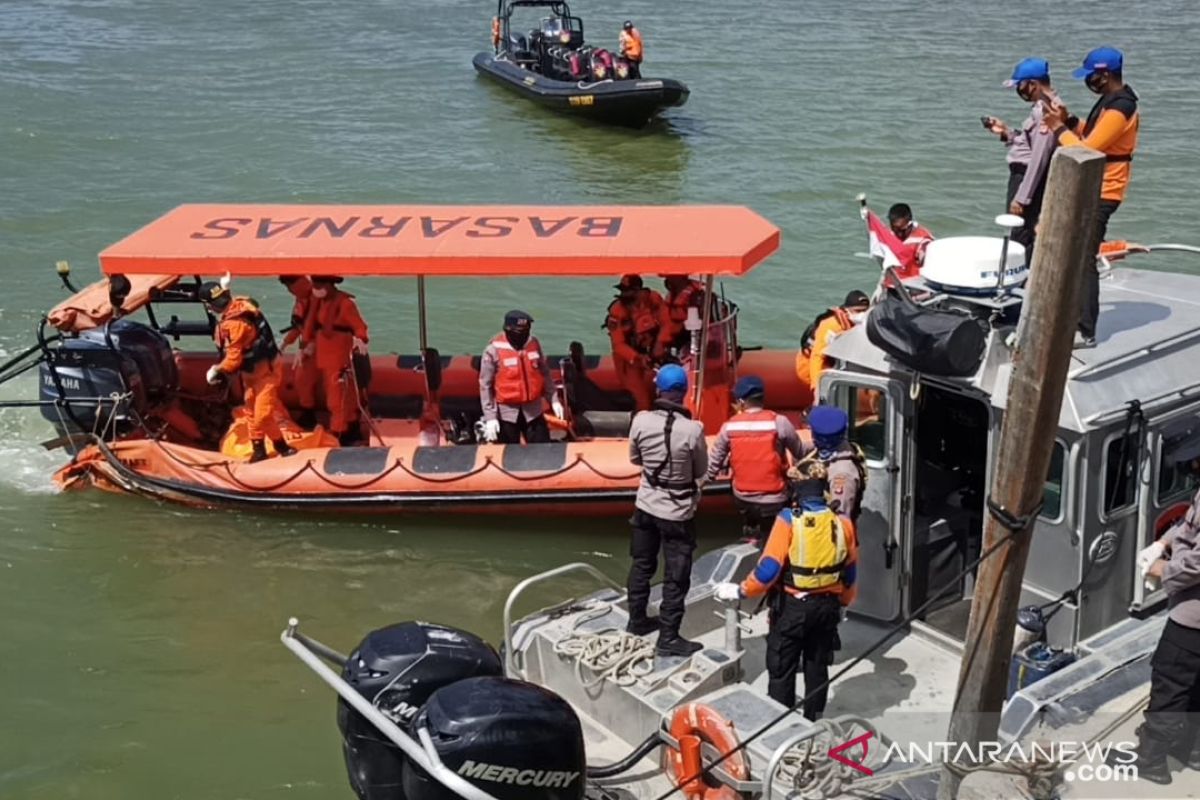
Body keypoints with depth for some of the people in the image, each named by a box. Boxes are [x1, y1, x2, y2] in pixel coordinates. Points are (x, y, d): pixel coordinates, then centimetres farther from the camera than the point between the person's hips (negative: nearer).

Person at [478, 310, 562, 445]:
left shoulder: (533, 343, -2)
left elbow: (545, 374, 10)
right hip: (507, 412, -3)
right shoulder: (494, 350, -14)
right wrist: (490, 417, -13)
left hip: (533, 409, 4)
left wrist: (553, 399, 5)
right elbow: (485, 386, -10)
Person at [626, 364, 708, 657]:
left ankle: (637, 621, 36)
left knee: (641, 565, 21)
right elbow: (701, 471, -8)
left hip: (646, 505, 4)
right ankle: (668, 638, 13)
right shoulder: (693, 429, -23)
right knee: (676, 577, 7)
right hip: (678, 512, -4)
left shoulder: (641, 421, -13)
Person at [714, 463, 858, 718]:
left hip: (792, 607, -4)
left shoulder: (789, 520, -16)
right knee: (817, 667, 17)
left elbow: (770, 567, -19)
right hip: (827, 606, 4)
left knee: (781, 669, 8)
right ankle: (813, 722, 26)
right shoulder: (842, 523, -2)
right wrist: (843, 602, 24)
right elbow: (850, 572, 8)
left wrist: (740, 591, -8)